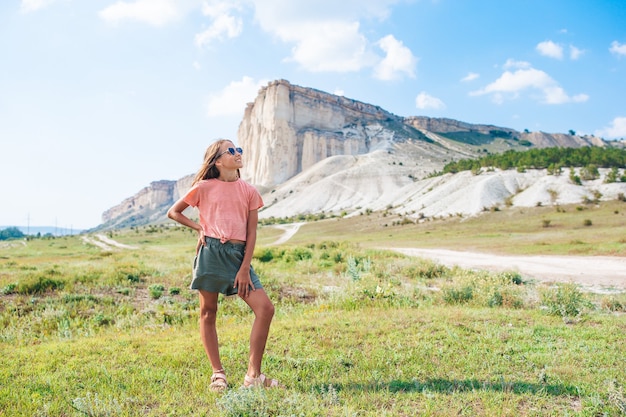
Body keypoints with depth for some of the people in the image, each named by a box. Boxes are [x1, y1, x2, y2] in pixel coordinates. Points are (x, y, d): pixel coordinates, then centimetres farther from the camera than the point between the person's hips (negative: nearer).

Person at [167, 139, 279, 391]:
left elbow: (251, 233, 6)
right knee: (208, 313, 4)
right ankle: (218, 373, 20)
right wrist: (198, 228, -1)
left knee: (265, 308, -10)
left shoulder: (249, 191, 9)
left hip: (238, 255, 2)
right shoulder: (204, 187, 3)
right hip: (211, 252, -2)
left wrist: (245, 268, -2)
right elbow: (173, 212, 13)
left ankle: (253, 375, 0)